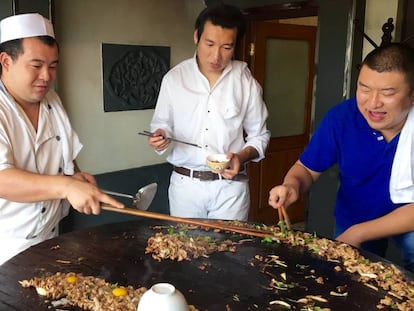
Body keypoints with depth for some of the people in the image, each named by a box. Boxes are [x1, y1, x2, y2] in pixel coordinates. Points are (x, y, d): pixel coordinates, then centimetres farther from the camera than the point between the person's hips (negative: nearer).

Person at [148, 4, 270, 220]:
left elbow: (259, 135, 3)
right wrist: (161, 137, -14)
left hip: (230, 186, -1)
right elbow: (162, 124, 8)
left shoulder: (246, 82, -4)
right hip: (184, 184, 1)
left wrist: (242, 156, -16)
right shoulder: (173, 78, -2)